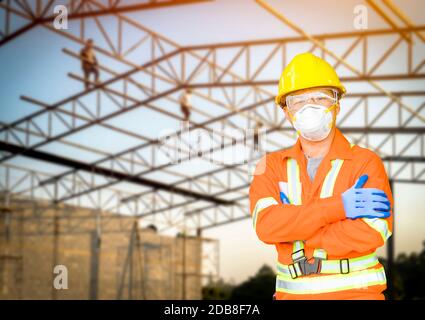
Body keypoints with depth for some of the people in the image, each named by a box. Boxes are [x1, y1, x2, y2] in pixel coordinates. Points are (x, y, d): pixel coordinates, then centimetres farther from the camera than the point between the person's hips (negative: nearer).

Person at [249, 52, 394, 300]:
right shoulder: (272, 166, 6)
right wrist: (336, 207, -19)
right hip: (292, 293, 3)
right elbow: (265, 224, -11)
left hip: (355, 291, -3)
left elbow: (372, 232, -17)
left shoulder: (366, 163, -3)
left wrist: (294, 231, -10)